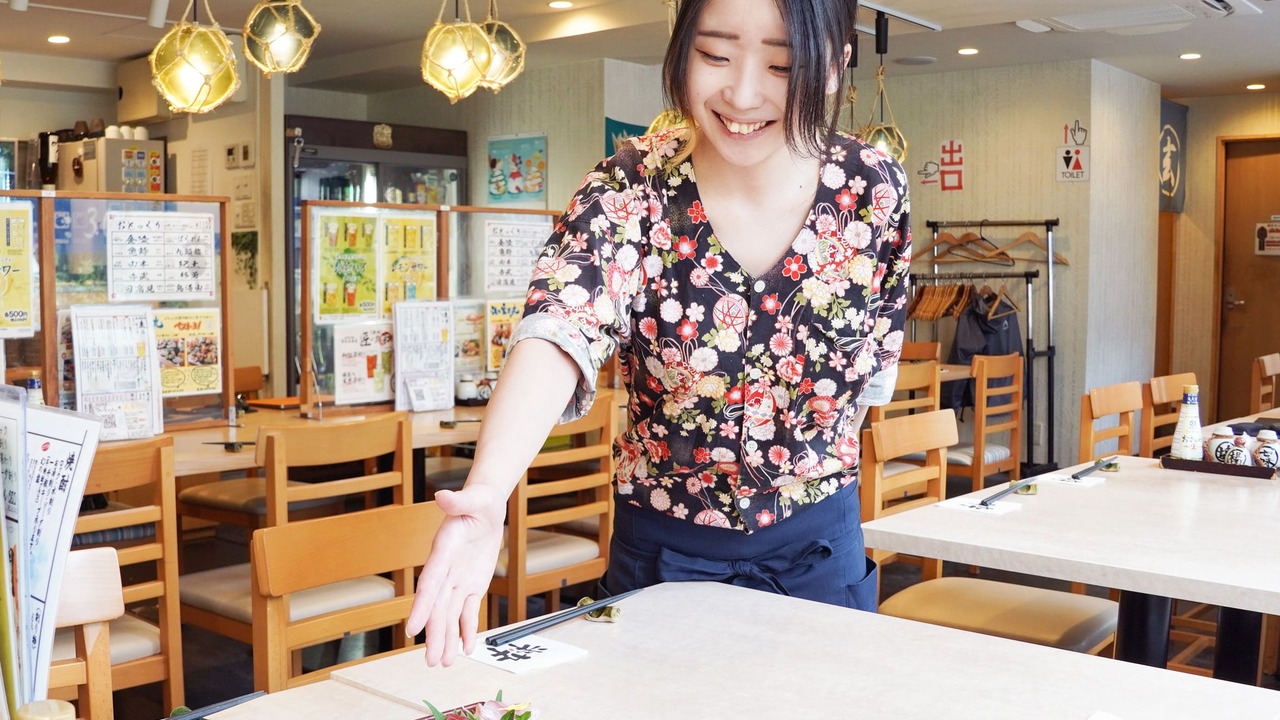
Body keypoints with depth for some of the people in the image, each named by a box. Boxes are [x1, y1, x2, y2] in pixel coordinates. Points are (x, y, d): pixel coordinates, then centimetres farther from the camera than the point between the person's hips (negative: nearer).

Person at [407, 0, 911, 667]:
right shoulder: (631, 190, -18)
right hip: (663, 547, -1)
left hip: (818, 545, 2)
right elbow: (559, 335, -35)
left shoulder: (874, 188, -11)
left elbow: (877, 361, 4)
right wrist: (486, 491, -51)